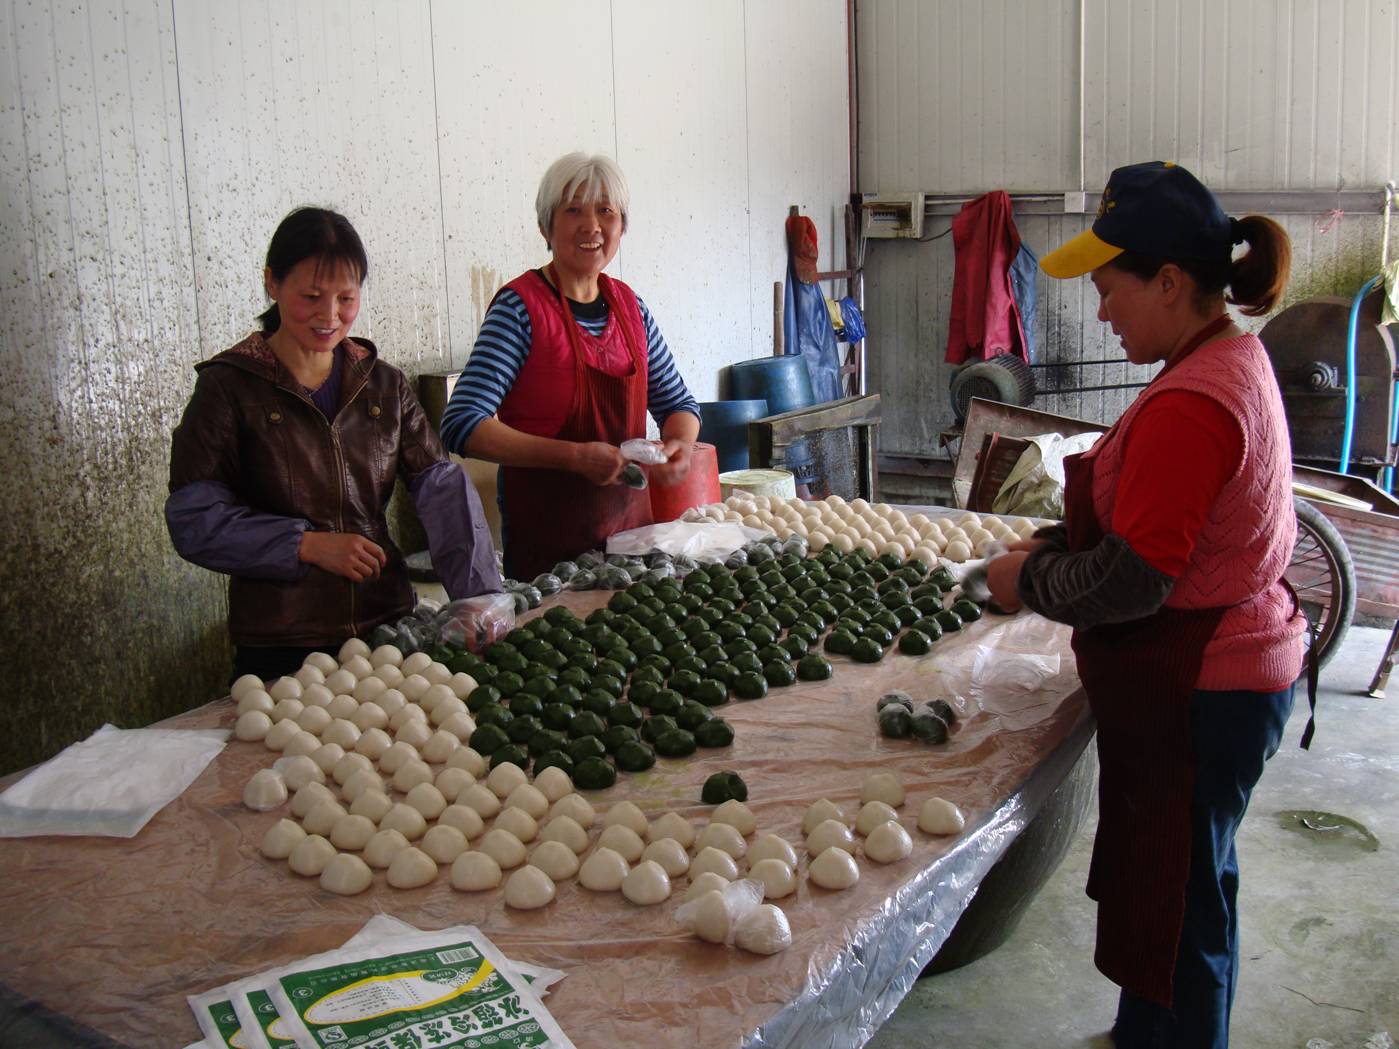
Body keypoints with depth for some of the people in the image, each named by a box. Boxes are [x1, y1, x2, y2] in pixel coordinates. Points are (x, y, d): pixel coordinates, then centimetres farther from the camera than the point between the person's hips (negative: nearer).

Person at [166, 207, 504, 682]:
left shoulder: (385, 385, 7)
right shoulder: (229, 387, -5)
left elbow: (441, 485, -3)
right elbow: (194, 521, -9)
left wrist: (480, 595, -16)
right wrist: (310, 544, -17)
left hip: (387, 626, 4)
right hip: (278, 647, -4)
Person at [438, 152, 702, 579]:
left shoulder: (629, 305, 5)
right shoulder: (520, 307, -13)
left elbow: (677, 403, 15)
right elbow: (461, 426, -21)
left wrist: (679, 446, -8)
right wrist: (575, 456, -28)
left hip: (631, 519, 6)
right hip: (546, 534, -5)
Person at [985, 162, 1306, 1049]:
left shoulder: (1191, 403, -25)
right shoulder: (1233, 358, 7)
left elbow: (1131, 580, -26)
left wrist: (1030, 579, -9)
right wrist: (1052, 546, 4)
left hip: (1194, 698, -11)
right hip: (1229, 673, 11)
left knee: (1175, 910, 4)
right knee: (1188, 889, 24)